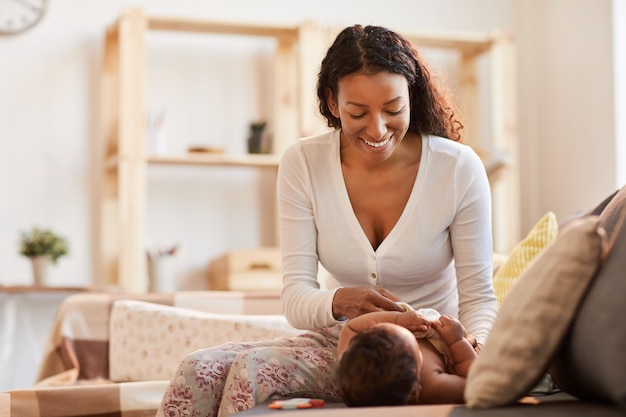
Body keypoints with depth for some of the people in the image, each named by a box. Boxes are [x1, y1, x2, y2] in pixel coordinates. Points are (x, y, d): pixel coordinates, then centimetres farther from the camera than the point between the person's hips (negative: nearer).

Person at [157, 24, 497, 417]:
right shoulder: (303, 163, -7)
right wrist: (337, 302, -36)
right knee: (200, 371, -25)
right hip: (340, 340, 3)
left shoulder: (459, 168, -12)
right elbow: (295, 296, -12)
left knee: (252, 371, -28)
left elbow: (478, 297, -7)